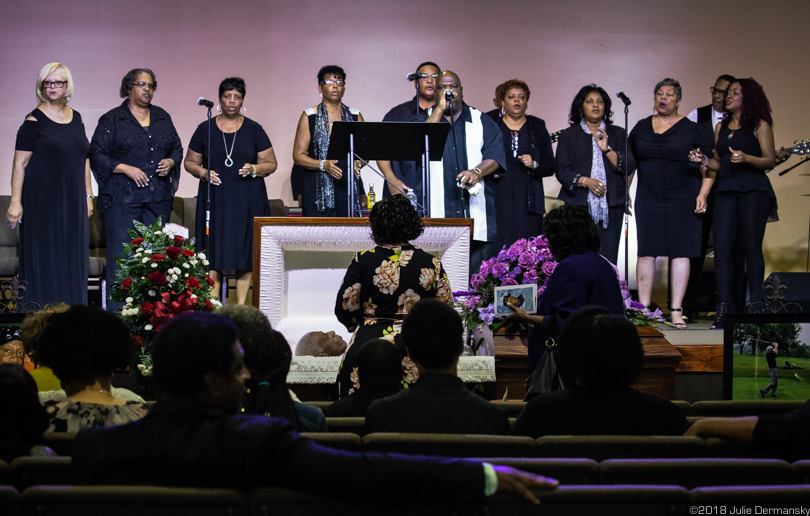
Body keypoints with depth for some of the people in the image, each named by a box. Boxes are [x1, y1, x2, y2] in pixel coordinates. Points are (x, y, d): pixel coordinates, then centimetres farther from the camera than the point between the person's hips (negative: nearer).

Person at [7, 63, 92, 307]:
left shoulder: (76, 118, 11)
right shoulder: (34, 120, -5)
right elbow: (20, 163, -8)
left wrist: (88, 195, 13)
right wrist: (15, 202, -14)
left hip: (73, 200, 5)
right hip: (43, 200, -5)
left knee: (73, 257, 6)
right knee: (44, 258, -3)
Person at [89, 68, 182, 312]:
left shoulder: (163, 118, 16)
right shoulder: (112, 120, 2)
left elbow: (177, 148, 22)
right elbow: (97, 154, -2)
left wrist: (170, 162, 0)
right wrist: (126, 169, -13)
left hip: (158, 199, 4)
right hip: (123, 198, -4)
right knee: (121, 254, -7)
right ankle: (117, 312, -4)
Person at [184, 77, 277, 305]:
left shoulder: (254, 130, 6)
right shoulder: (205, 129, 6)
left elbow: (271, 163, 7)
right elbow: (189, 162, 12)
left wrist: (254, 169, -12)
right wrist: (203, 173, -8)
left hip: (247, 199, 0)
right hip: (215, 198, 0)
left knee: (245, 251, -2)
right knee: (214, 253, -4)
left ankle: (241, 307, 3)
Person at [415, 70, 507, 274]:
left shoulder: (482, 121, 15)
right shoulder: (425, 119, 15)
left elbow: (496, 155, 3)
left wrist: (477, 172, -16)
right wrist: (440, 108, -4)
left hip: (476, 210, 1)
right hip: (438, 212, -1)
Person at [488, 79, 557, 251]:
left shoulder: (537, 128, 14)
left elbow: (552, 166, 11)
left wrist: (535, 165, -8)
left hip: (528, 201, 1)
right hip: (498, 200, -1)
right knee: (499, 249, -10)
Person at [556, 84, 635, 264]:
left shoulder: (618, 134, 15)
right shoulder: (569, 135, 11)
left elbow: (629, 167, 4)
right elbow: (562, 172, 2)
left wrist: (607, 149, -9)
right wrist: (586, 181, -14)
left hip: (611, 205, 1)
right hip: (579, 206, -1)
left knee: (608, 258, -5)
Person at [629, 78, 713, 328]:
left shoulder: (690, 129, 0)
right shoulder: (641, 128, 9)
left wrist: (702, 194, -8)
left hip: (682, 199, -3)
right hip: (648, 199, 3)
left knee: (680, 251, -4)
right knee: (646, 252, 1)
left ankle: (676, 310, -1)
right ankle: (643, 309, 6)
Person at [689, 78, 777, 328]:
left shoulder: (760, 125, 3)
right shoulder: (721, 127, 19)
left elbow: (770, 161, -3)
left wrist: (746, 158, -19)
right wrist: (703, 160, 1)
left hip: (753, 190, -5)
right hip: (726, 190, 5)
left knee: (752, 248, -4)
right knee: (721, 249, -5)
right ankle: (725, 307, -5)